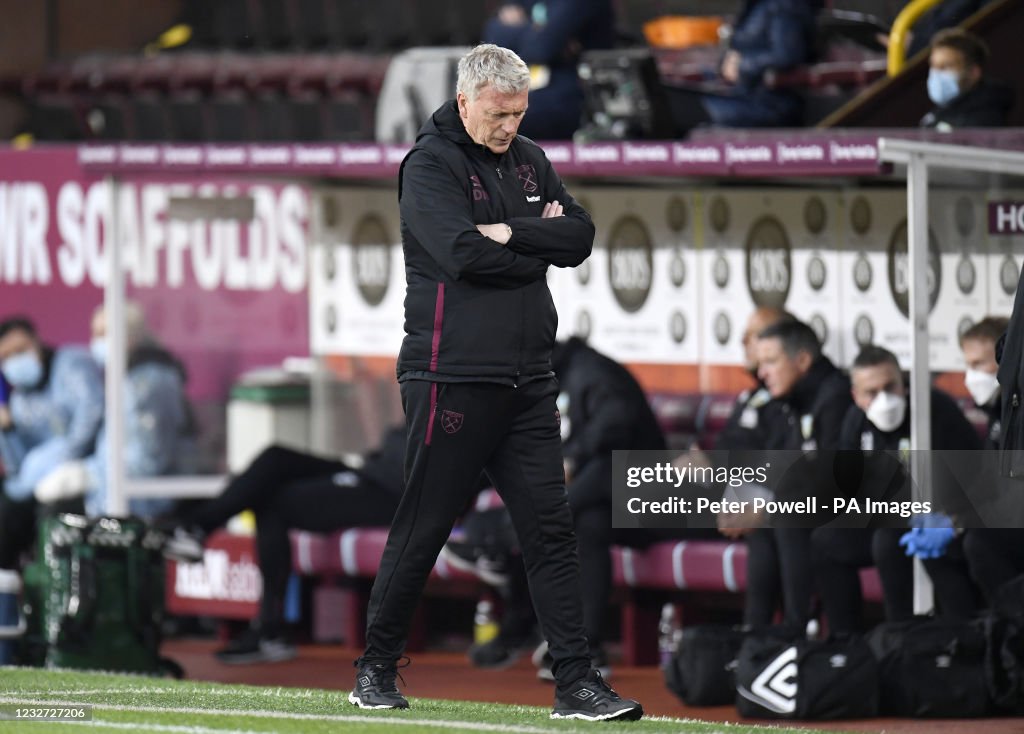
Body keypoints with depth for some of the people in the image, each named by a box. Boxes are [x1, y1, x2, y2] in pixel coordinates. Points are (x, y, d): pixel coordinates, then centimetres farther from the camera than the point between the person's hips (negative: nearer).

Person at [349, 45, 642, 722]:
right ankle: (376, 669, 14)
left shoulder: (530, 162, 15)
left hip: (527, 382, 6)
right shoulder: (430, 164, -6)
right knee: (423, 529, 0)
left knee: (551, 530, 0)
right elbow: (464, 253, -20)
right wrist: (539, 249, -7)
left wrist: (510, 233, -11)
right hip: (452, 378, -6)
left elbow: (579, 237, 3)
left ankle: (576, 683, -1)